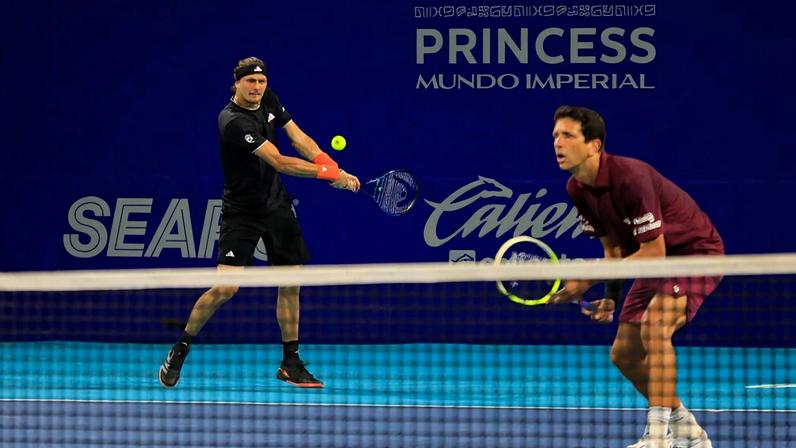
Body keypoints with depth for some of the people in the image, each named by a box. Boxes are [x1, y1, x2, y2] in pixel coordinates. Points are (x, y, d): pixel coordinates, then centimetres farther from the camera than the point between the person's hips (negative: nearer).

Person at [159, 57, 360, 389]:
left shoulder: (268, 100, 0)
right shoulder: (233, 121, -25)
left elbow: (299, 138, 2)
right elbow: (279, 162, -27)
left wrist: (332, 167, -13)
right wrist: (328, 174, -27)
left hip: (276, 205, 7)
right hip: (241, 210, -7)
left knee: (290, 283, 6)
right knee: (225, 288, -14)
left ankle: (290, 363, 17)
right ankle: (179, 352, 4)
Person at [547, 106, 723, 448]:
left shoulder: (629, 178, -31)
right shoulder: (577, 189, -5)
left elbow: (654, 251, -29)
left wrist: (590, 280, -29)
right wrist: (611, 297, -4)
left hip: (695, 251, -9)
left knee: (654, 326, -33)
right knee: (623, 355, 7)